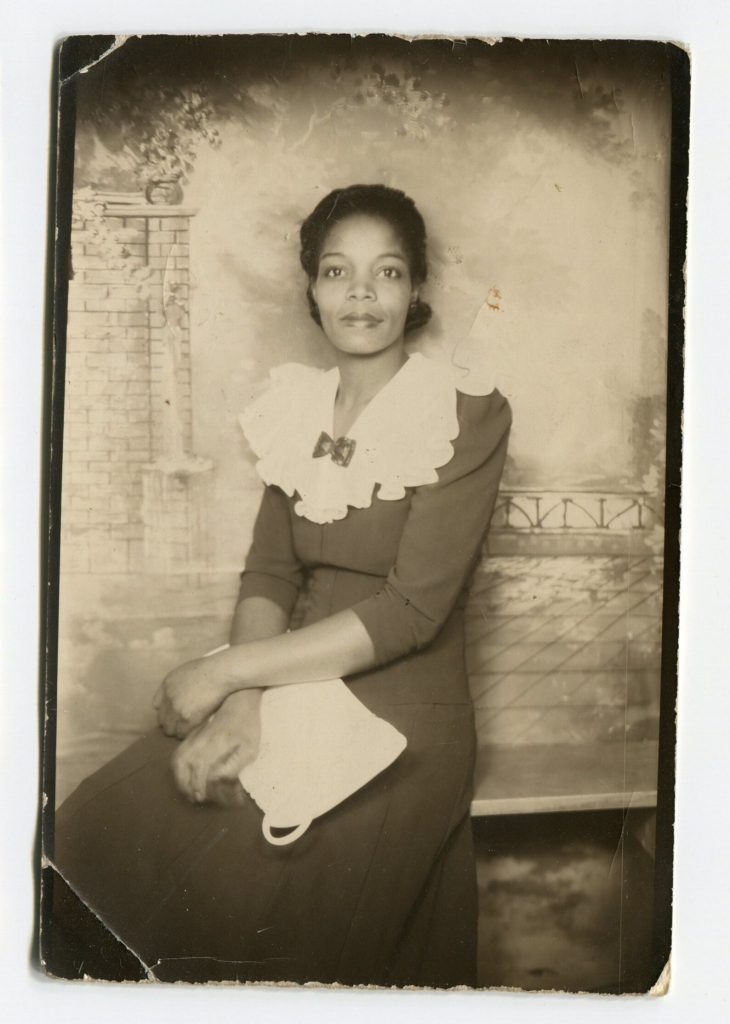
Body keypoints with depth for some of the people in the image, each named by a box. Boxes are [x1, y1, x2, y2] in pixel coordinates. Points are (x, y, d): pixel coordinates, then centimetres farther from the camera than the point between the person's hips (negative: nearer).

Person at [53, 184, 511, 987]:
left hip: (401, 719, -4)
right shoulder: (295, 407, 7)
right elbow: (268, 574, 2)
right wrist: (243, 701, -17)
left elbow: (413, 609, -17)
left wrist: (226, 671, -17)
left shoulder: (467, 415, -10)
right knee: (93, 830, -9)